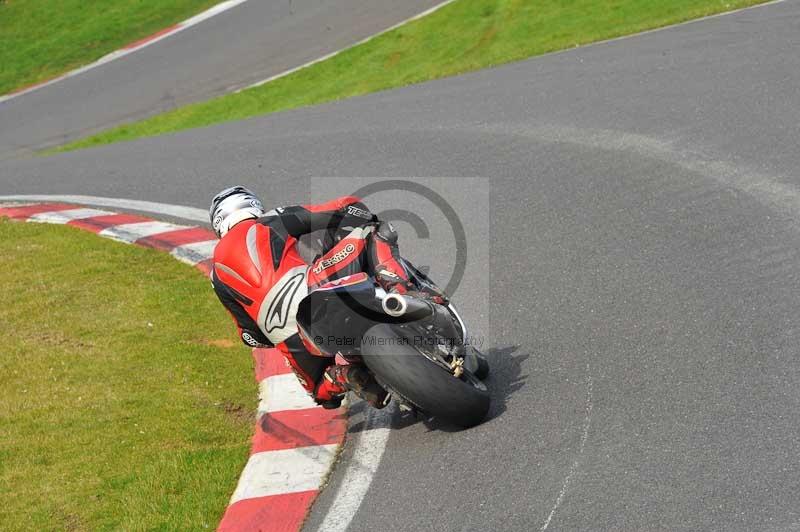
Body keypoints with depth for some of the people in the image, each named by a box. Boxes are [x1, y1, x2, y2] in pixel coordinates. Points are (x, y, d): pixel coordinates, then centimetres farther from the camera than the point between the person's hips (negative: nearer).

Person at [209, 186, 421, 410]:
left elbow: (251, 335, 27)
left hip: (289, 341, 3)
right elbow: (348, 207, 14)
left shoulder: (218, 273, 28)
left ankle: (341, 377, -4)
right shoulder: (272, 222, 21)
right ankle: (396, 289, -13)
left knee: (324, 391, 32)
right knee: (372, 232, 15)